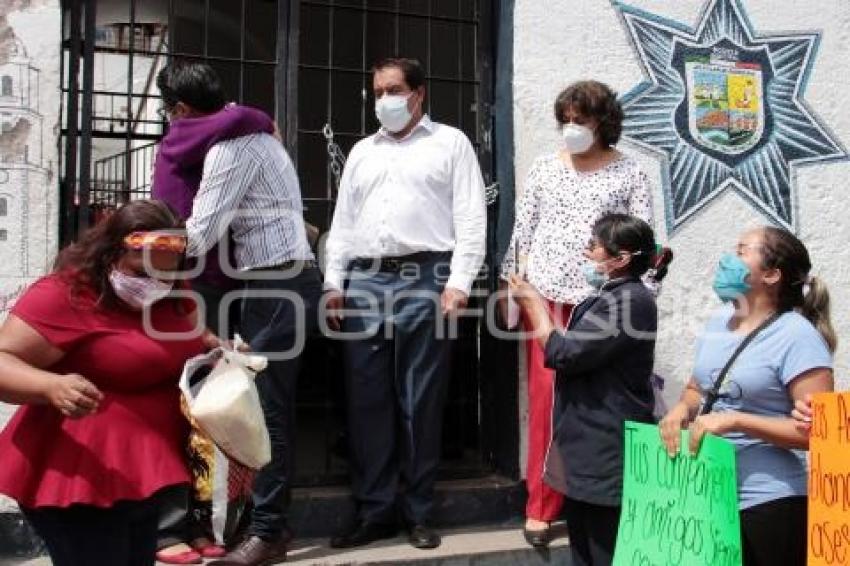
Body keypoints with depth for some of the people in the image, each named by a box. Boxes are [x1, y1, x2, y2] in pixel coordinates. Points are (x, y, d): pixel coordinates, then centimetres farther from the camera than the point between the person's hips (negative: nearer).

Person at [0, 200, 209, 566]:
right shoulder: (64, 295, -17)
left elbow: (188, 340, 26)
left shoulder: (169, 300, 8)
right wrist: (53, 386, -38)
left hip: (142, 476, 8)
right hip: (78, 481, -8)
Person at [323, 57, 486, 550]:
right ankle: (374, 511, 14)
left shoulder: (450, 143, 8)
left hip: (424, 279, -4)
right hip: (364, 281, 5)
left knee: (421, 402, 0)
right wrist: (334, 283, 9)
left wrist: (459, 282, -11)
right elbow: (343, 222, 20)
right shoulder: (362, 152, 22)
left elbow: (471, 218, -1)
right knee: (367, 400, 4)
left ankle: (420, 513, 12)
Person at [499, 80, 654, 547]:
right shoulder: (545, 167, 10)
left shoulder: (629, 174, 4)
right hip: (544, 295, 2)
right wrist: (508, 284, 9)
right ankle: (541, 506, 8)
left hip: (602, 301, -1)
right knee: (546, 396, 0)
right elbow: (521, 230, 11)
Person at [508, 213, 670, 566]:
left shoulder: (631, 300, -17)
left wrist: (533, 304, -7)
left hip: (608, 457, -10)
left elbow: (564, 354, -18)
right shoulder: (609, 297, 16)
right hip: (587, 455, 10)